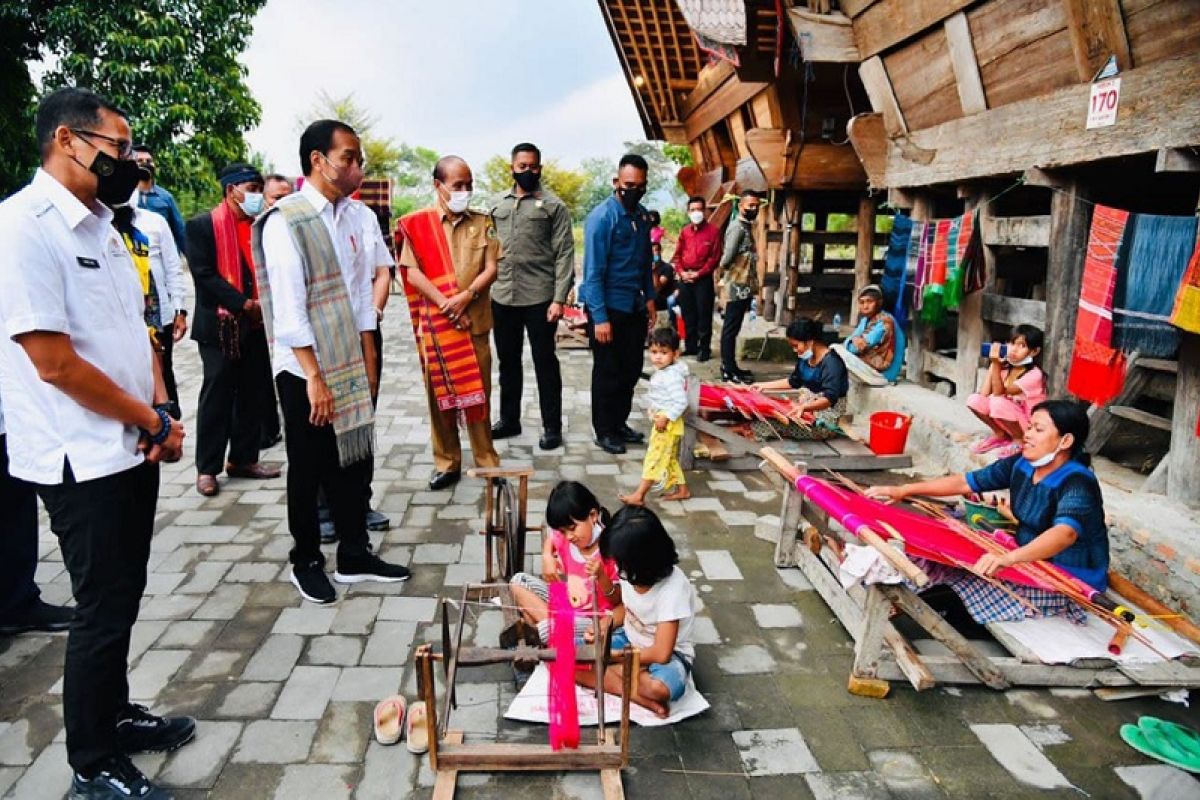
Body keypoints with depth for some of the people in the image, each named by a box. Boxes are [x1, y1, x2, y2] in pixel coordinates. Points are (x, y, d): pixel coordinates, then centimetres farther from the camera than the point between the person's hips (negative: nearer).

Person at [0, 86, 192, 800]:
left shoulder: (100, 225, 11)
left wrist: (160, 412, 0)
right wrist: (152, 421, -11)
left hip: (133, 449, 8)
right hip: (84, 461, -8)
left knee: (123, 598, 19)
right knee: (105, 609, 3)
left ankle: (116, 716, 38)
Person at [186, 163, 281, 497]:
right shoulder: (202, 225, -4)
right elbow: (204, 274, -12)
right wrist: (245, 304, -16)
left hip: (258, 324, 5)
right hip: (220, 324, -5)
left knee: (254, 394, 9)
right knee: (217, 395, 0)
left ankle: (243, 458, 21)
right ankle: (207, 467, 9)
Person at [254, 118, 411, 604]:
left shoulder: (353, 215, 5)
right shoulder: (284, 221, -13)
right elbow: (289, 308, -16)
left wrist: (368, 362, 11)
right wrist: (314, 378, -17)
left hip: (350, 364, 6)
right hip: (303, 369, -6)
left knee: (354, 459, 12)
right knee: (308, 469, 7)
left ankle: (354, 556, 26)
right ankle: (306, 562, 26)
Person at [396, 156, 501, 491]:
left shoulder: (482, 223, 8)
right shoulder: (417, 223, 1)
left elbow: (492, 268, 1)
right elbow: (412, 272, -5)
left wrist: (465, 296, -15)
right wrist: (445, 305, -14)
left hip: (475, 320, 1)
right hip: (435, 322, -1)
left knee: (478, 392, 5)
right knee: (439, 393, 6)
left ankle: (487, 462, 14)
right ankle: (446, 463, 17)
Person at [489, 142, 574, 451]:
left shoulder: (553, 206, -3)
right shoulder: (499, 205, 12)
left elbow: (564, 255, -8)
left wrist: (559, 298, -16)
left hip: (539, 299, -5)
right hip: (502, 298, 5)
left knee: (545, 362, 3)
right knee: (508, 361, 14)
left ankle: (552, 426, 13)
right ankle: (509, 419, 28)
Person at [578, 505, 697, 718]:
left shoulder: (673, 587, -29)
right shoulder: (631, 571, -13)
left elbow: (661, 653, -28)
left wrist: (613, 655, -18)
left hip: (667, 654, -7)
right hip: (628, 640, 7)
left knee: (659, 688, -42)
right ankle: (643, 699, -20)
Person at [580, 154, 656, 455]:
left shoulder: (643, 216, 6)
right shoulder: (601, 217, -16)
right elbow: (593, 272, -19)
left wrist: (649, 297, 10)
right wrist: (600, 318, -22)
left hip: (635, 306, 7)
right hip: (608, 307, -7)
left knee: (631, 370, 14)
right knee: (608, 372, 4)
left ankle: (620, 423, 29)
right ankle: (604, 431, 17)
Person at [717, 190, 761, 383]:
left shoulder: (746, 227, 17)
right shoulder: (737, 227, -14)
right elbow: (727, 257, -21)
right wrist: (724, 275, -2)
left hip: (744, 287, 9)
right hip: (737, 287, -9)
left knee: (732, 329, 13)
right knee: (731, 329, -5)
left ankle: (730, 367, 20)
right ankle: (729, 370, -1)